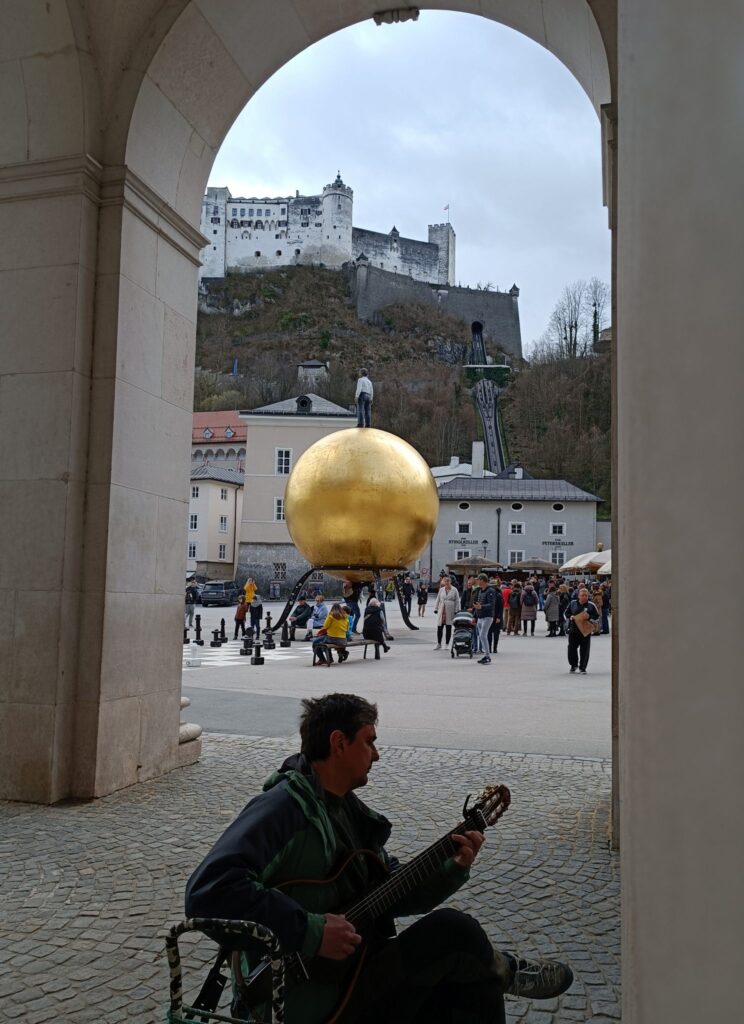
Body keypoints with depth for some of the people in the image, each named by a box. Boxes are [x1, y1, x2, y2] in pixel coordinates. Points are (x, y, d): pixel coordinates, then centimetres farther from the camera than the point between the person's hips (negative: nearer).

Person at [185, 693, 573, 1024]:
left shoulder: (349, 809, 9)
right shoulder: (285, 806, -21)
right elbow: (209, 890, -33)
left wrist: (452, 868, -6)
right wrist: (311, 931, -31)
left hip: (356, 975, 9)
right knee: (451, 931, -14)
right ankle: (504, 970, 15)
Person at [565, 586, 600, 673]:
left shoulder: (591, 605, 0)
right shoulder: (572, 604, 6)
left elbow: (597, 618, 2)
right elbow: (566, 613, 16)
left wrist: (589, 617, -17)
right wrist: (570, 617, -6)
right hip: (573, 630, 2)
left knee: (584, 650, -1)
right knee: (572, 648, 5)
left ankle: (582, 668, 12)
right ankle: (573, 665, 29)